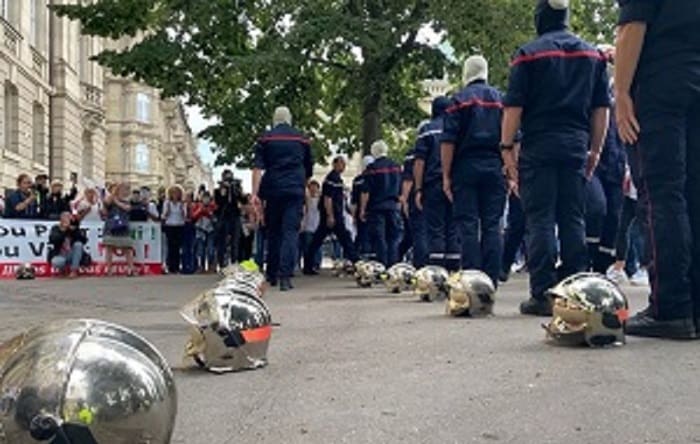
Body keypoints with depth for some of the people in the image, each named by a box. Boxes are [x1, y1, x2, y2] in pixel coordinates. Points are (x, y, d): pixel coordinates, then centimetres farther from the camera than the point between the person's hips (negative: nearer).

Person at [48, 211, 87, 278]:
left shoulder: (74, 228, 5)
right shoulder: (55, 229, 0)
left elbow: (84, 240, -10)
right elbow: (53, 241, -20)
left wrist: (74, 230, -19)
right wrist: (63, 230, -22)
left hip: (71, 255, 3)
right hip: (59, 255, -3)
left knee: (78, 244, -27)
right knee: (57, 262, -37)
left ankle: (74, 270, -22)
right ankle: (63, 268, 1)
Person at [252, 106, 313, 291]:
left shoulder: (266, 139, 6)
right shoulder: (302, 139, 12)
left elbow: (258, 168, -4)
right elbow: (309, 169, 20)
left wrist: (255, 193, -8)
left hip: (273, 190, 1)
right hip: (296, 190, 0)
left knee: (273, 232, 13)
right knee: (291, 232, -5)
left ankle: (271, 274, 20)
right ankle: (285, 276, -17)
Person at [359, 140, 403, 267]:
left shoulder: (372, 168, -6)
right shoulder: (396, 167, 7)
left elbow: (366, 192, -8)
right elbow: (401, 190, 13)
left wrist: (362, 209, -2)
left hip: (376, 207, -3)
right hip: (393, 206, 4)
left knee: (379, 238, 0)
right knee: (394, 237, 7)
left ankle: (382, 266, -1)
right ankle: (393, 265, 2)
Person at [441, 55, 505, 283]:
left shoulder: (460, 99, 1)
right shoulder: (501, 99, 11)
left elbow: (449, 141, -5)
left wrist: (446, 175, -3)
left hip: (466, 167, -3)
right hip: (494, 167, 3)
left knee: (468, 224, -1)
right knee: (492, 225, 4)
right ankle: (491, 279, 2)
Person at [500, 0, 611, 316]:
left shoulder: (529, 54, 0)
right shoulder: (593, 55, 14)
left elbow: (513, 106, -6)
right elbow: (602, 108, 13)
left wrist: (507, 147, -1)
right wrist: (595, 149, 17)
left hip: (538, 148, -4)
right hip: (576, 148, 4)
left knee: (540, 220, -2)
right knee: (573, 220, 7)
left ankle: (543, 295, -4)